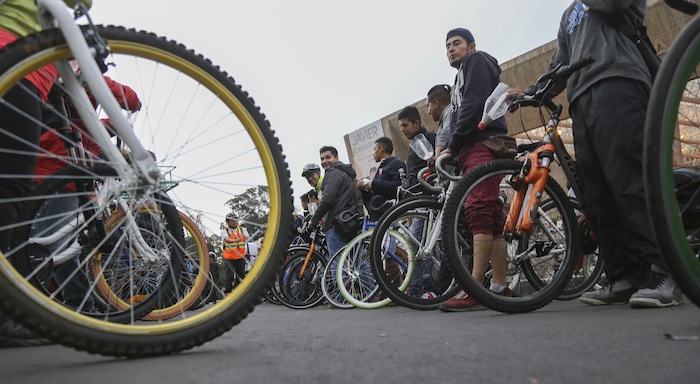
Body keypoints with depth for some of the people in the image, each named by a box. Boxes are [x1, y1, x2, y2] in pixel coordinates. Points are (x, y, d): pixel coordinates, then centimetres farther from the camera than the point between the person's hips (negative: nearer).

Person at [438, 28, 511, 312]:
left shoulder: (477, 60, 6)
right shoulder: (462, 78, 34)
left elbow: (474, 105, -10)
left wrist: (452, 147, -12)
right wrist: (453, 151, 10)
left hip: (482, 143, -10)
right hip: (471, 150, 10)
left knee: (478, 211, -21)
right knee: (492, 217, 3)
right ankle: (500, 287, 4)